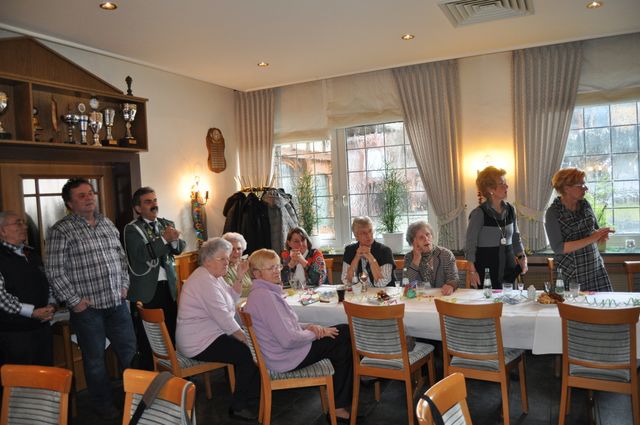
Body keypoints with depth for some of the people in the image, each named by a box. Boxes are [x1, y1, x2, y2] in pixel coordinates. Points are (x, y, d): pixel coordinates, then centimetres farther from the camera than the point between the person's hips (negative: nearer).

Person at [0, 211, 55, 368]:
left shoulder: (32, 253, 14)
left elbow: (47, 283, 19)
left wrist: (51, 305, 2)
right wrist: (32, 312, -18)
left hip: (42, 326, 7)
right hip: (14, 332, -6)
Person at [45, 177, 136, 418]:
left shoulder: (108, 224, 9)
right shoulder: (61, 231, -9)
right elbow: (55, 271, -11)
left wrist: (124, 284, 9)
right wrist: (74, 300, -12)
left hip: (117, 302, 5)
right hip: (87, 307, -5)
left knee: (129, 351, 14)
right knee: (95, 359, 11)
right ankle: (103, 404, 30)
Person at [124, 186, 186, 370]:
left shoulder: (167, 224, 12)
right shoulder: (132, 229, -3)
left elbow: (180, 248, 4)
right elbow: (140, 254, -18)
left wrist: (174, 240, -18)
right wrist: (164, 239, -22)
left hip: (168, 287, 4)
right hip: (145, 292, -4)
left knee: (171, 333, 5)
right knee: (147, 341, 3)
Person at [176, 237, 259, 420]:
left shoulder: (214, 276, 13)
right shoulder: (205, 281, -20)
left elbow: (230, 302, 9)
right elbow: (222, 315, -22)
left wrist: (239, 278, -2)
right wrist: (240, 334, -11)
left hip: (208, 335, 10)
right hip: (199, 343, -10)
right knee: (246, 353, -13)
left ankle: (253, 394, 17)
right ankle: (239, 406, 5)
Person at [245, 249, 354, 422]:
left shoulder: (264, 291, 8)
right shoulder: (264, 296, -24)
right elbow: (288, 339, -27)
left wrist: (308, 326, -1)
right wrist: (316, 333, -11)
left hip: (284, 349, 10)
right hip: (286, 358, -10)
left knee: (345, 331, 10)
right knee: (345, 345, -1)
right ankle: (340, 406, 13)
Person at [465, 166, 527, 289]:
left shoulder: (510, 209, 5)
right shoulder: (479, 213, -12)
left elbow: (516, 237, 16)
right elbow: (470, 244, -9)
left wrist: (522, 257, 3)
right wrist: (473, 271, -12)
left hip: (507, 264, 5)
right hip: (485, 266, -5)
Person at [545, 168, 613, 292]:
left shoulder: (585, 204, 4)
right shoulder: (553, 212, -12)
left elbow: (595, 229, 16)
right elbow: (558, 248, -17)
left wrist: (601, 235, -8)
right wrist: (591, 239, -21)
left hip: (596, 267, 5)